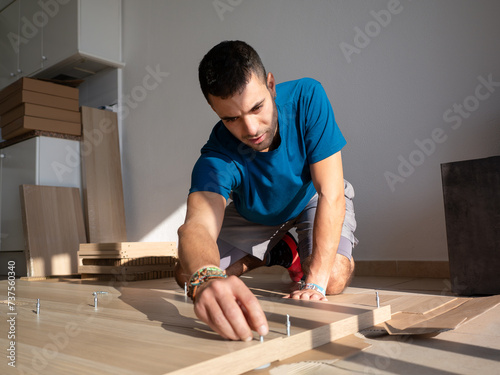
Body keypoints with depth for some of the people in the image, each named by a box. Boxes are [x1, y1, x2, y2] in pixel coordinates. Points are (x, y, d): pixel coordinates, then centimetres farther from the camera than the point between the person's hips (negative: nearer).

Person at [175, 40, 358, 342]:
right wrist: (207, 278, -75)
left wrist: (315, 282, -42)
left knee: (335, 278, -29)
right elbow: (197, 224, -50)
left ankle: (305, 262, 8)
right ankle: (277, 253, 13)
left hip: (312, 199, -1)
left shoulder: (307, 97, -34)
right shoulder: (218, 158, -33)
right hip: (255, 213, 2)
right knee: (186, 275, -6)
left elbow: (331, 195, -35)